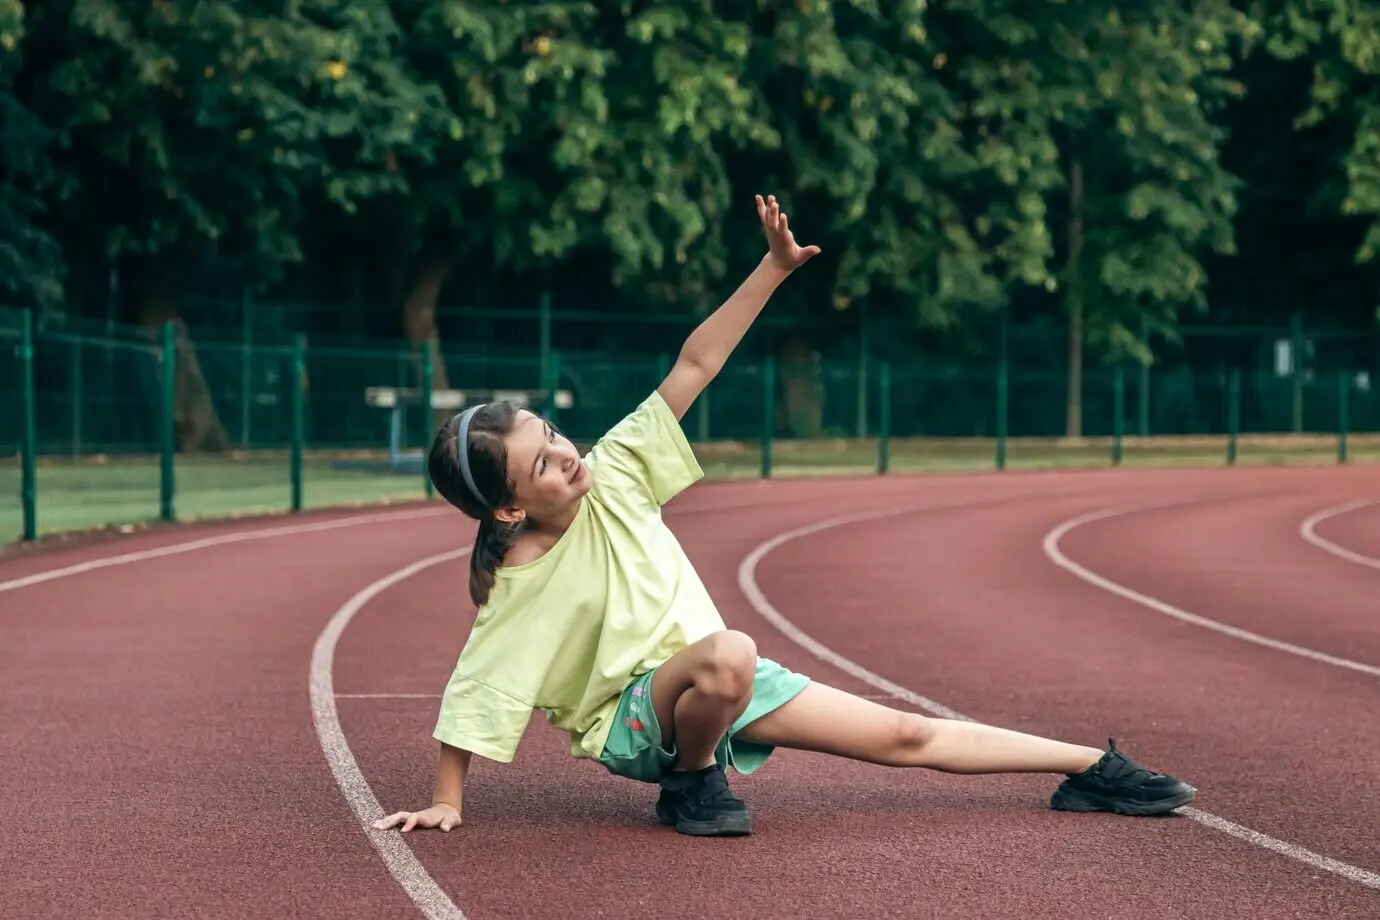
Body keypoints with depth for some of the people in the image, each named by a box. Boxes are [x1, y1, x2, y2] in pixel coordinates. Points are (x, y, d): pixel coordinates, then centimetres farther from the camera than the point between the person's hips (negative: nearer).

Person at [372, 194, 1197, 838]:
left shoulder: (611, 474, -9)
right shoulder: (519, 586, -22)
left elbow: (693, 368, -9)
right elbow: (475, 693, -16)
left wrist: (775, 269, -14)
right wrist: (447, 802, -14)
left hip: (719, 680, 6)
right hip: (634, 722, -6)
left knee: (907, 736, 3)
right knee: (727, 652, -40)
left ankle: (1093, 769, 9)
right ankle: (691, 782, -14)